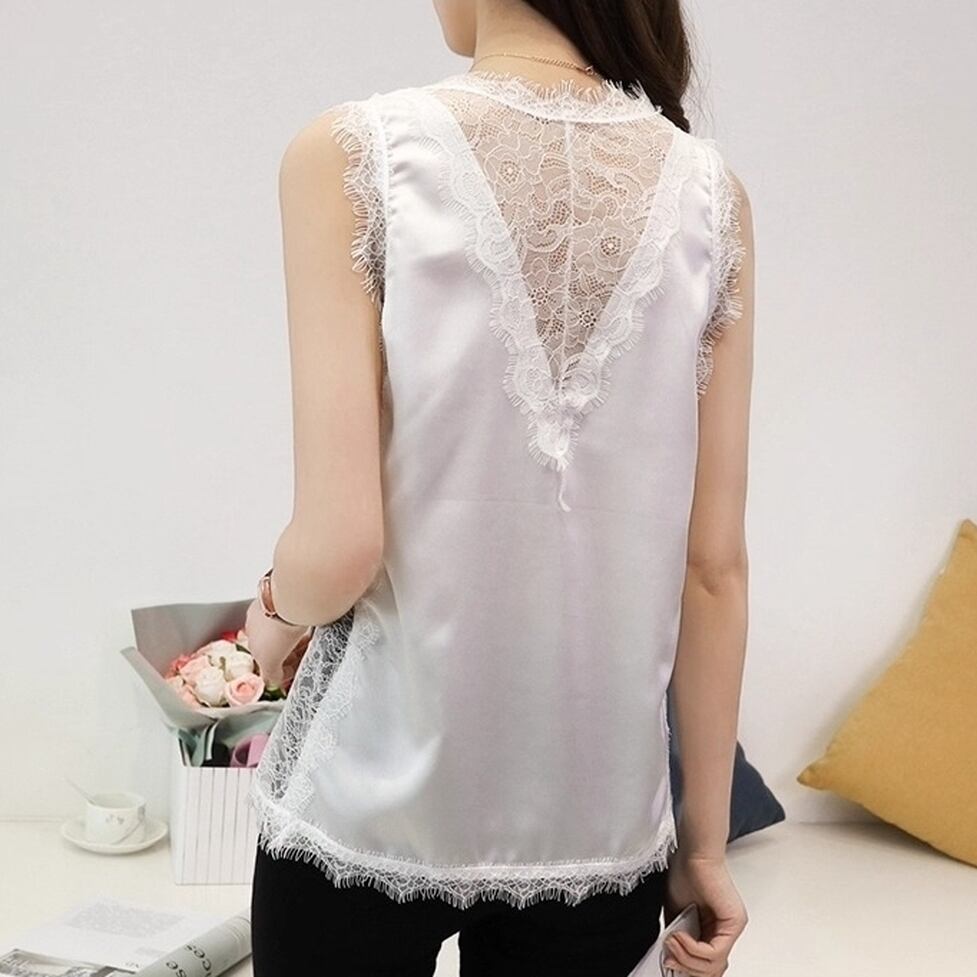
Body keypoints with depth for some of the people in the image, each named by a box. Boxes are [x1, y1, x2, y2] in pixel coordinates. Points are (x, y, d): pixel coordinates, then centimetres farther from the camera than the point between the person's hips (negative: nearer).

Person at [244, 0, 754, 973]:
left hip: (373, 801, -2)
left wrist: (276, 614, 5)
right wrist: (704, 836, 7)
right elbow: (714, 564, -3)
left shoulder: (353, 155, -13)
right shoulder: (707, 190, -4)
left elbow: (341, 545, -18)